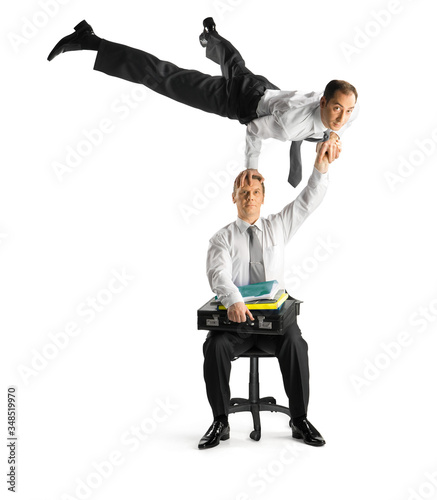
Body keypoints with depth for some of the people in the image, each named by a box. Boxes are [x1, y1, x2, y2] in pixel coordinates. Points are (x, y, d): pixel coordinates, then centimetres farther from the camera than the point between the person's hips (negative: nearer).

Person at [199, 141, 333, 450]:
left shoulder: (278, 227, 15)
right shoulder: (222, 238, 6)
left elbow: (308, 202, 3)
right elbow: (218, 274, -13)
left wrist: (320, 169, -15)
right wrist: (233, 300, -34)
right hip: (235, 315, 0)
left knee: (294, 344, -28)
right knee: (215, 346, -28)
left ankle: (300, 421, -12)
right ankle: (220, 422, -10)